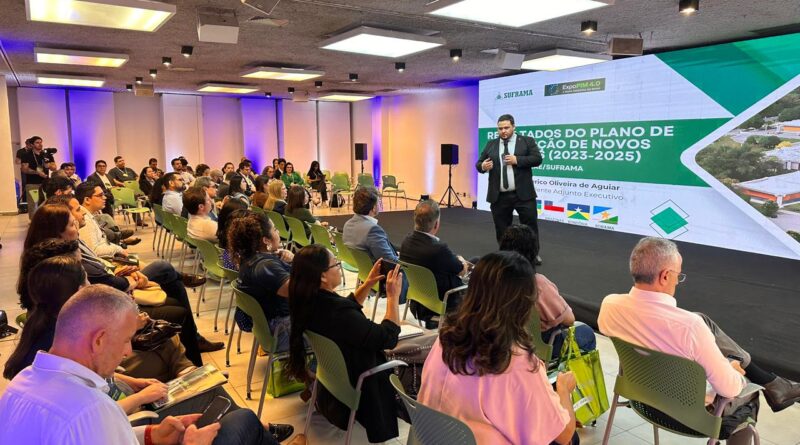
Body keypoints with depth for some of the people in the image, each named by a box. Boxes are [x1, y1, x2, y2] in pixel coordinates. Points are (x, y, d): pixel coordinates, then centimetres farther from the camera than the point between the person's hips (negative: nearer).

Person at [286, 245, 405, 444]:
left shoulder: (308, 301, -10)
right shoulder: (337, 313, -37)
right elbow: (389, 338, -27)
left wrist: (368, 284, 1)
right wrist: (393, 296, -19)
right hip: (356, 395, -8)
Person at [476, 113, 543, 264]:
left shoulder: (527, 141, 4)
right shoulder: (491, 144, 11)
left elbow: (537, 159, -6)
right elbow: (478, 163, 11)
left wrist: (517, 160, -17)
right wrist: (483, 166, -13)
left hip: (523, 194, -2)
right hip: (499, 196, 2)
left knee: (530, 224, 3)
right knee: (501, 228, 9)